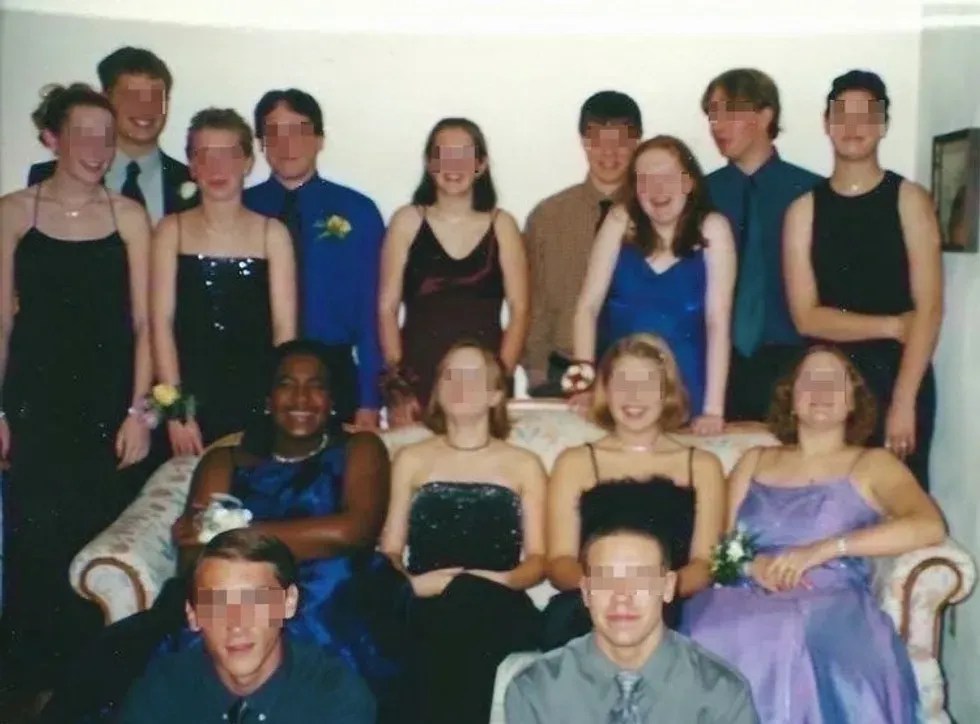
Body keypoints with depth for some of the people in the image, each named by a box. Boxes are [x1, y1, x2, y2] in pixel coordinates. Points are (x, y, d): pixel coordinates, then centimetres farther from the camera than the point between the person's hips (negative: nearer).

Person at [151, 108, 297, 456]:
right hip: (190, 398, 0)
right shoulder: (172, 230, 5)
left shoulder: (272, 233, 3)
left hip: (256, 400, 0)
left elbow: (285, 328, 0)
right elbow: (162, 323, -1)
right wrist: (176, 409, -7)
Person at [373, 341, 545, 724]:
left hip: (495, 608, 1)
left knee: (474, 596, -36)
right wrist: (411, 582, -10)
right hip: (424, 608, -1)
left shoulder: (523, 465, 16)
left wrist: (499, 580, -12)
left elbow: (538, 559, 11)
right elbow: (390, 549, 13)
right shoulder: (411, 459, 19)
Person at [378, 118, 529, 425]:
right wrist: (396, 384, -6)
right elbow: (387, 308, 1)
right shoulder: (407, 221, 3)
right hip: (418, 379, 0)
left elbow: (519, 310, 3)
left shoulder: (501, 224, 5)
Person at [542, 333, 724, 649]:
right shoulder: (575, 462, 17)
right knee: (564, 613, -36)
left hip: (668, 611, -1)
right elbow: (559, 562, 7)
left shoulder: (702, 466, 18)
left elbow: (705, 563, 7)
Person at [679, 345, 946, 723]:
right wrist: (752, 564, -7)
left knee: (792, 640, -37)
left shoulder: (872, 464, 13)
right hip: (748, 601, 2)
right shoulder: (755, 460, 23)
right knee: (716, 639, -33)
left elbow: (930, 526, -6)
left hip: (835, 605, -2)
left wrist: (822, 549, -15)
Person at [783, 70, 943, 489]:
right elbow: (807, 317, -2)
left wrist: (903, 402, -15)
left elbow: (929, 309, -8)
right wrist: (894, 326, -8)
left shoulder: (909, 200, 0)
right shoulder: (804, 210, 4)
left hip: (901, 377, -1)